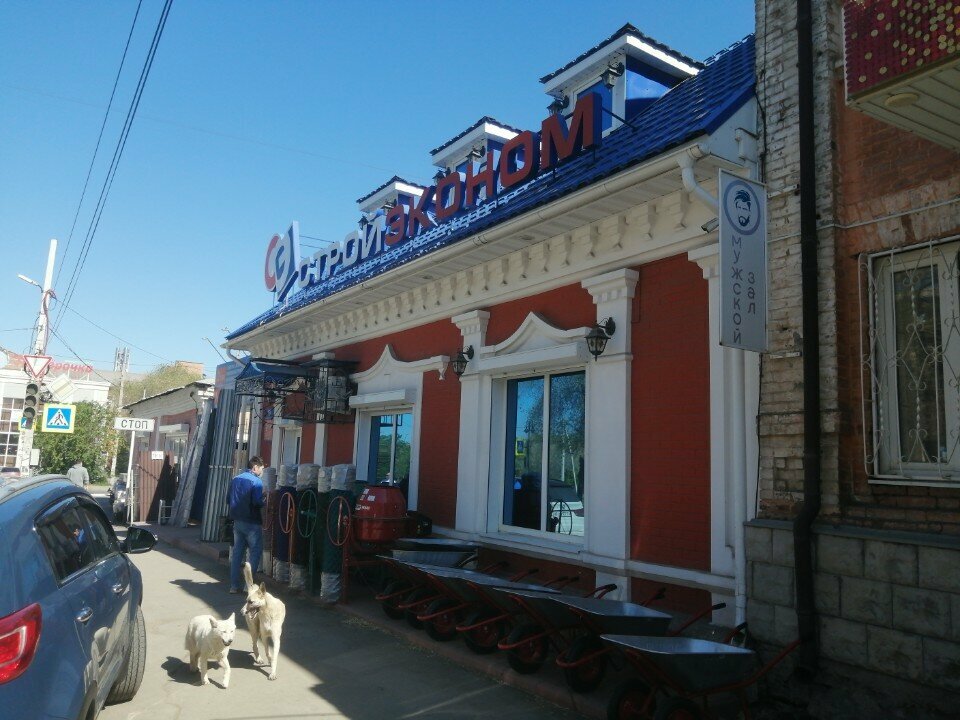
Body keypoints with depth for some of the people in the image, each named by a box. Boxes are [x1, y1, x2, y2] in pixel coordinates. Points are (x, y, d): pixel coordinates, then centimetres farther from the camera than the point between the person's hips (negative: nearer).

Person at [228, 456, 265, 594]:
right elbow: (258, 503, -19)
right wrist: (265, 502, -1)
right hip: (252, 523, -7)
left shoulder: (235, 480, 10)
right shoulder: (256, 481, -13)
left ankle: (235, 585, 14)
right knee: (256, 551, 1)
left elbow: (229, 500, 13)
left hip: (237, 521, 7)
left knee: (237, 552, 11)